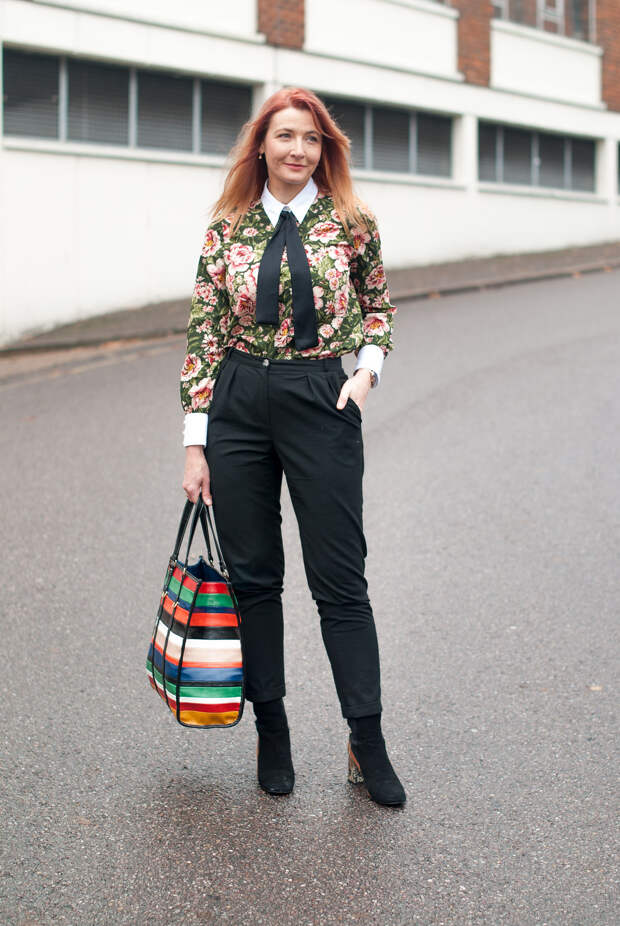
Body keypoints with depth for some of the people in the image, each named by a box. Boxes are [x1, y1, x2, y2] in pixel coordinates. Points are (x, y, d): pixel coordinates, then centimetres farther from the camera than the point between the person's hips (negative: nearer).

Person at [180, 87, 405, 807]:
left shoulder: (351, 223, 2)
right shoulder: (228, 227, 3)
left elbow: (378, 307, 16)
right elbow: (203, 334, 2)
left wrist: (367, 368, -5)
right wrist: (195, 443, -1)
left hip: (322, 403, -1)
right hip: (238, 407, 2)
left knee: (339, 579, 0)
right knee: (253, 577, 8)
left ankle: (367, 742, 12)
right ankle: (271, 730, 23)